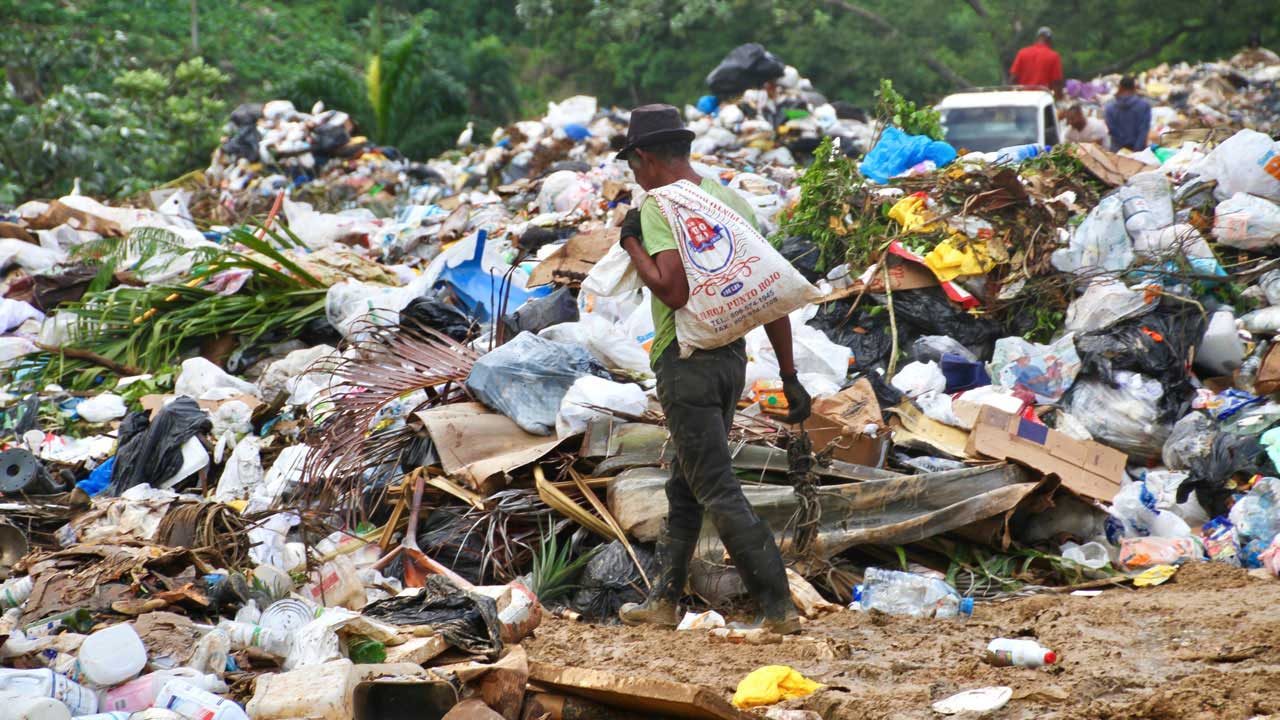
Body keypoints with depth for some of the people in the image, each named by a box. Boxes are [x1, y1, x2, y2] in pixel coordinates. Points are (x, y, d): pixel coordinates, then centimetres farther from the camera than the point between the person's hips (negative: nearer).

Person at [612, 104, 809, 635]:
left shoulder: (658, 206, -10)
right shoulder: (732, 200, 12)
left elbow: (674, 290, -24)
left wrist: (631, 243, -8)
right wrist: (789, 377, 13)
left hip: (685, 358, -8)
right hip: (733, 356, 8)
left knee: (717, 491, -6)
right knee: (684, 484, 18)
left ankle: (778, 607, -9)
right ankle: (663, 600, 26)